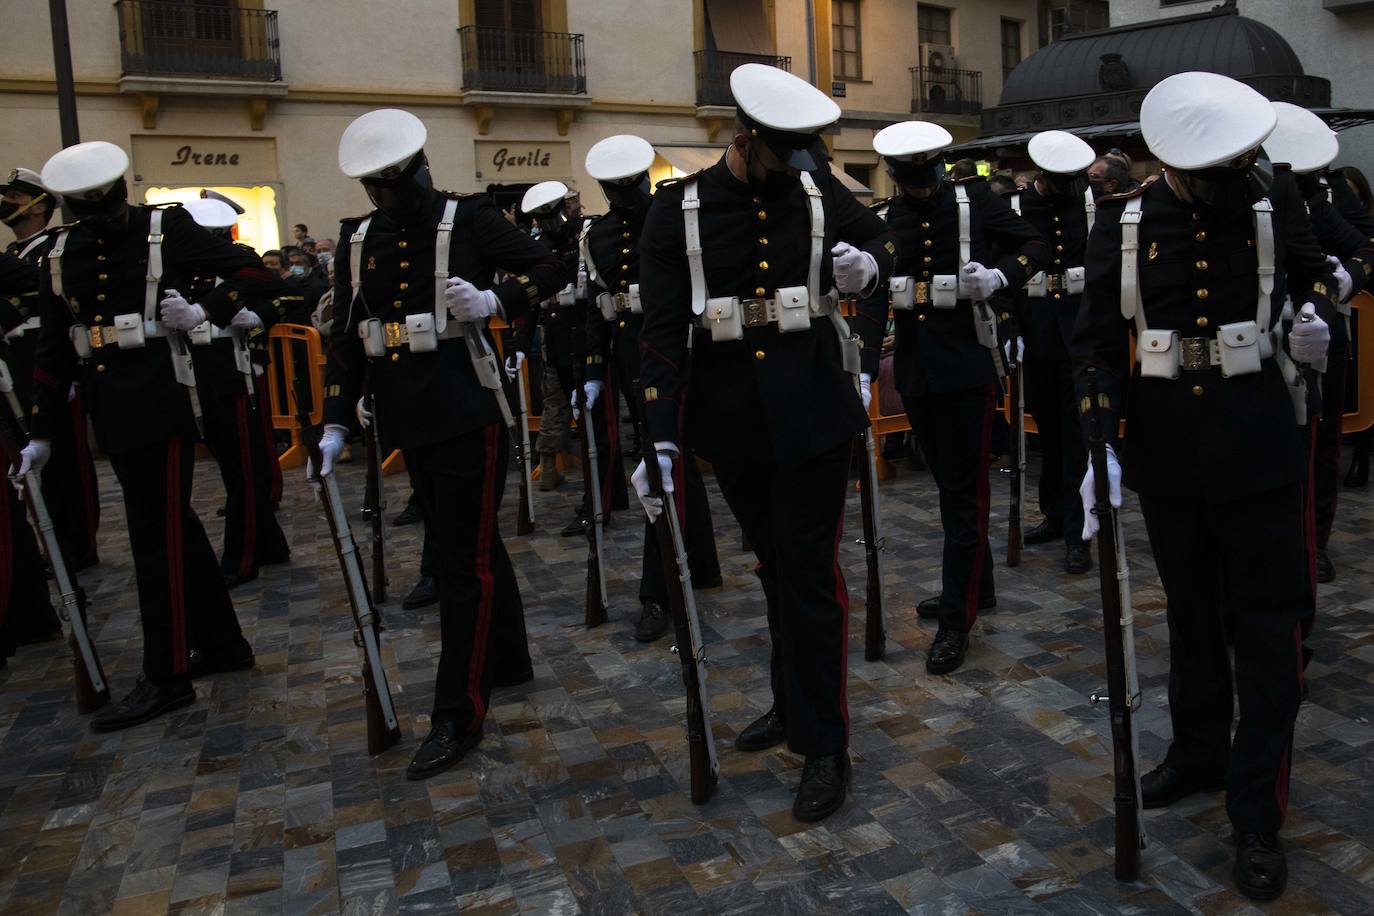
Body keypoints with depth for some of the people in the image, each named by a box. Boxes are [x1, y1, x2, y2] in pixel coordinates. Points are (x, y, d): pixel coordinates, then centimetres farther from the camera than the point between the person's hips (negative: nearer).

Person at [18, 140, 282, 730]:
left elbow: (255, 276, -1)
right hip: (110, 410, 6)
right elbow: (54, 348, 15)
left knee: (156, 532, -4)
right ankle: (223, 643, 26)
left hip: (160, 399, -6)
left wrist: (205, 311, -17)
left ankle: (167, 676, 5)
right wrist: (41, 432, 13)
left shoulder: (168, 229, -2)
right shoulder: (61, 253, 13)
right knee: (174, 523, 13)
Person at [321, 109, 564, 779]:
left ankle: (457, 716, 6)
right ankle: (508, 661, 36)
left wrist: (494, 301, -21)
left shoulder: (468, 218, -4)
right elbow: (345, 336, 10)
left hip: (468, 414, -6)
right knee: (472, 545, 19)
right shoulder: (357, 240, 10)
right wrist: (335, 423, 5)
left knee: (464, 562, -3)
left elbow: (547, 269, -3)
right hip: (409, 421, 6)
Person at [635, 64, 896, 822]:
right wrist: (660, 440, -16)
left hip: (812, 412, -1)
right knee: (775, 566, 17)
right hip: (731, 418, 2)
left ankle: (825, 747, 12)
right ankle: (792, 704, 37)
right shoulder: (677, 210, -5)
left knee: (810, 572, 0)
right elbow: (662, 330, -9)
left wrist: (867, 264, -8)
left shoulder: (818, 191, -1)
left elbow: (880, 237, 18)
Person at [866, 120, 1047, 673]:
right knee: (949, 483, 16)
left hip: (967, 363, -5)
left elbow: (1034, 246, 5)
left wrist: (999, 277, -15)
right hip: (916, 366, 5)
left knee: (964, 490, -3)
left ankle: (957, 618, 2)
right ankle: (976, 586, 32)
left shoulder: (974, 200, -1)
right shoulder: (887, 217, 8)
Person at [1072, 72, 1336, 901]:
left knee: (1265, 626, 1)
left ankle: (1259, 814, 12)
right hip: (1164, 449, 1)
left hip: (1257, 449, -1)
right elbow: (1097, 337, -3)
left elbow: (1316, 274, 15)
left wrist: (1313, 315, -9)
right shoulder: (1123, 222, -4)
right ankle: (1199, 753, 36)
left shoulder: (1274, 206, -4)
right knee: (1191, 611, 16)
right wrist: (1100, 442, -11)